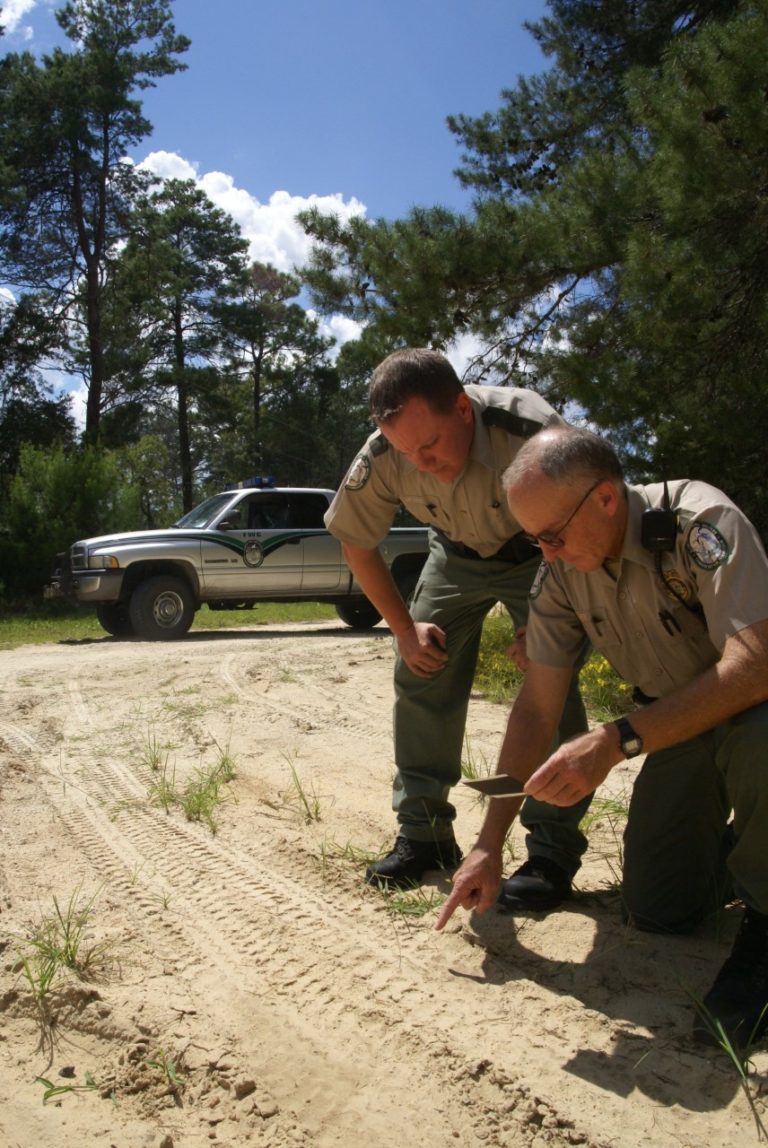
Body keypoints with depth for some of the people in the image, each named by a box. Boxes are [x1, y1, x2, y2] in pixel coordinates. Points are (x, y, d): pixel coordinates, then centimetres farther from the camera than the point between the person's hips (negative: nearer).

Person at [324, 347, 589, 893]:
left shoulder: (531, 431, -38)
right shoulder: (383, 456, -26)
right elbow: (356, 542, -7)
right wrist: (405, 628, -8)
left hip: (539, 555, -3)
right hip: (456, 555, 4)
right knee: (420, 675, -4)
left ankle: (553, 847, -7)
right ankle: (423, 831, 10)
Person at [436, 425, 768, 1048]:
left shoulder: (699, 522, -30)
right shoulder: (561, 574, -11)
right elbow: (537, 709, -6)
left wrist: (615, 742, -44)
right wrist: (489, 846, -7)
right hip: (678, 718, 5)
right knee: (657, 910, -5)